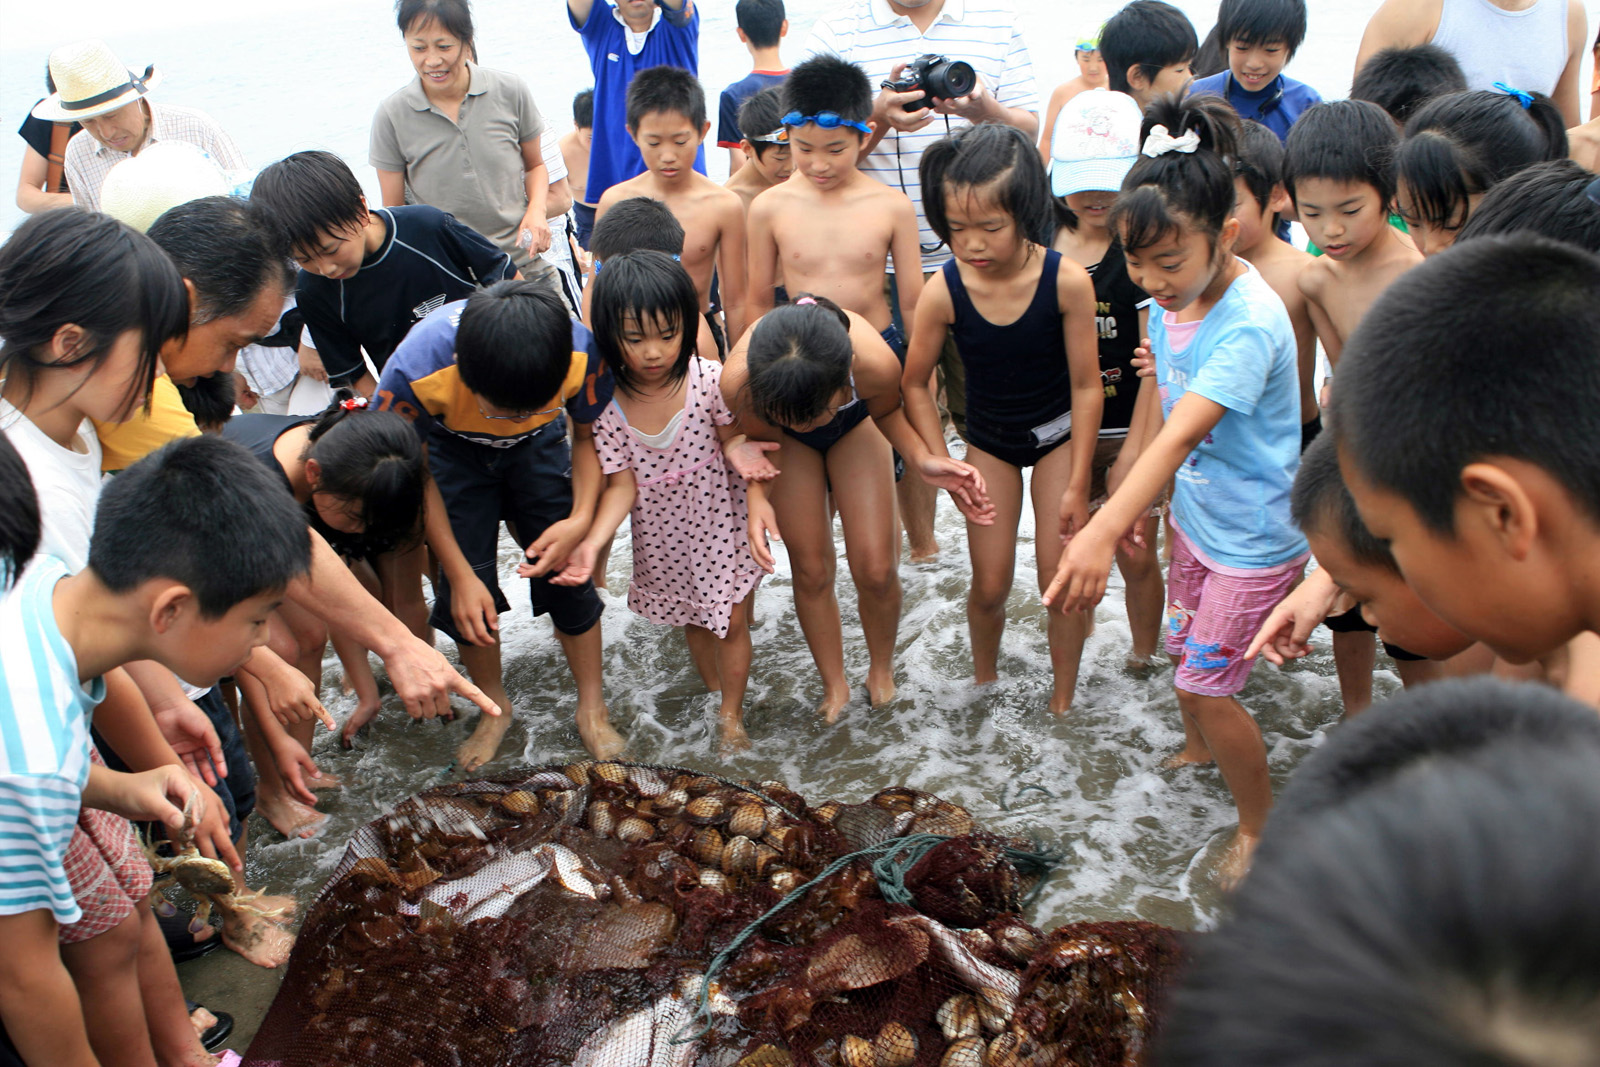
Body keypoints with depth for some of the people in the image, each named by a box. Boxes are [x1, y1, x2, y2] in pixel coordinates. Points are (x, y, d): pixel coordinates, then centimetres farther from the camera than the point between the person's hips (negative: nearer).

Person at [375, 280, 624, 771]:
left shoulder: (583, 354, -36)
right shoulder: (415, 371, -40)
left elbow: (588, 435, -13)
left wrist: (581, 518, -28)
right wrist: (460, 575, -20)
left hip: (539, 450, 1)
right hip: (452, 451, -1)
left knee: (566, 573, -4)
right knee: (465, 591, -7)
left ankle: (593, 709, 16)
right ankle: (495, 708, 19)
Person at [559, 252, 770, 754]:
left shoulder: (711, 380, -23)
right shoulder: (606, 402, -20)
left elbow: (730, 437, -7)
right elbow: (622, 485, -17)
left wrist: (741, 453, -30)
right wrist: (592, 541, -31)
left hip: (720, 521, -1)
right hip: (661, 533, 1)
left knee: (732, 620, 9)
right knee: (693, 619, 21)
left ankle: (731, 715, 31)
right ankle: (714, 690, 47)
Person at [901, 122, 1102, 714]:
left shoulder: (1066, 281, -27)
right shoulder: (944, 291, -24)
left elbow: (1087, 386, -16)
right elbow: (915, 384, -9)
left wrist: (1076, 485, -12)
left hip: (1058, 434, -1)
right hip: (988, 441, 1)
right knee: (990, 585, 4)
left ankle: (1062, 700, 22)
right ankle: (984, 683, 34)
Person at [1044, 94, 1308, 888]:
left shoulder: (1249, 323, -32)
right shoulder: (1171, 298, -7)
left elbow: (1182, 433, -44)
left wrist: (1102, 531, -53)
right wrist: (1148, 499, 12)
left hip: (1254, 533, -8)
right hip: (1196, 514, 8)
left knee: (1205, 687, 0)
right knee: (1184, 648, 25)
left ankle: (1261, 822, 24)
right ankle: (1201, 749, 55)